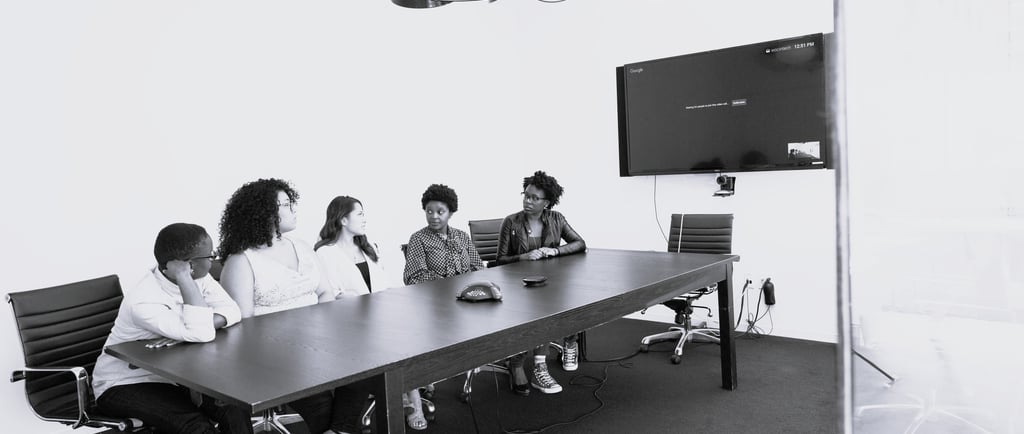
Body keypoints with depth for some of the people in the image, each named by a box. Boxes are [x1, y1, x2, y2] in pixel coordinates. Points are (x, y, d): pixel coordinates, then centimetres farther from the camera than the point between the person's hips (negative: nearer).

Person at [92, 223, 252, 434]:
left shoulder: (197, 277, -7)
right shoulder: (144, 301, -31)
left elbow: (231, 311, -13)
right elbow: (201, 335, -40)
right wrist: (184, 279, -38)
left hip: (174, 375, 6)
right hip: (124, 385, -6)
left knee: (237, 410, -17)